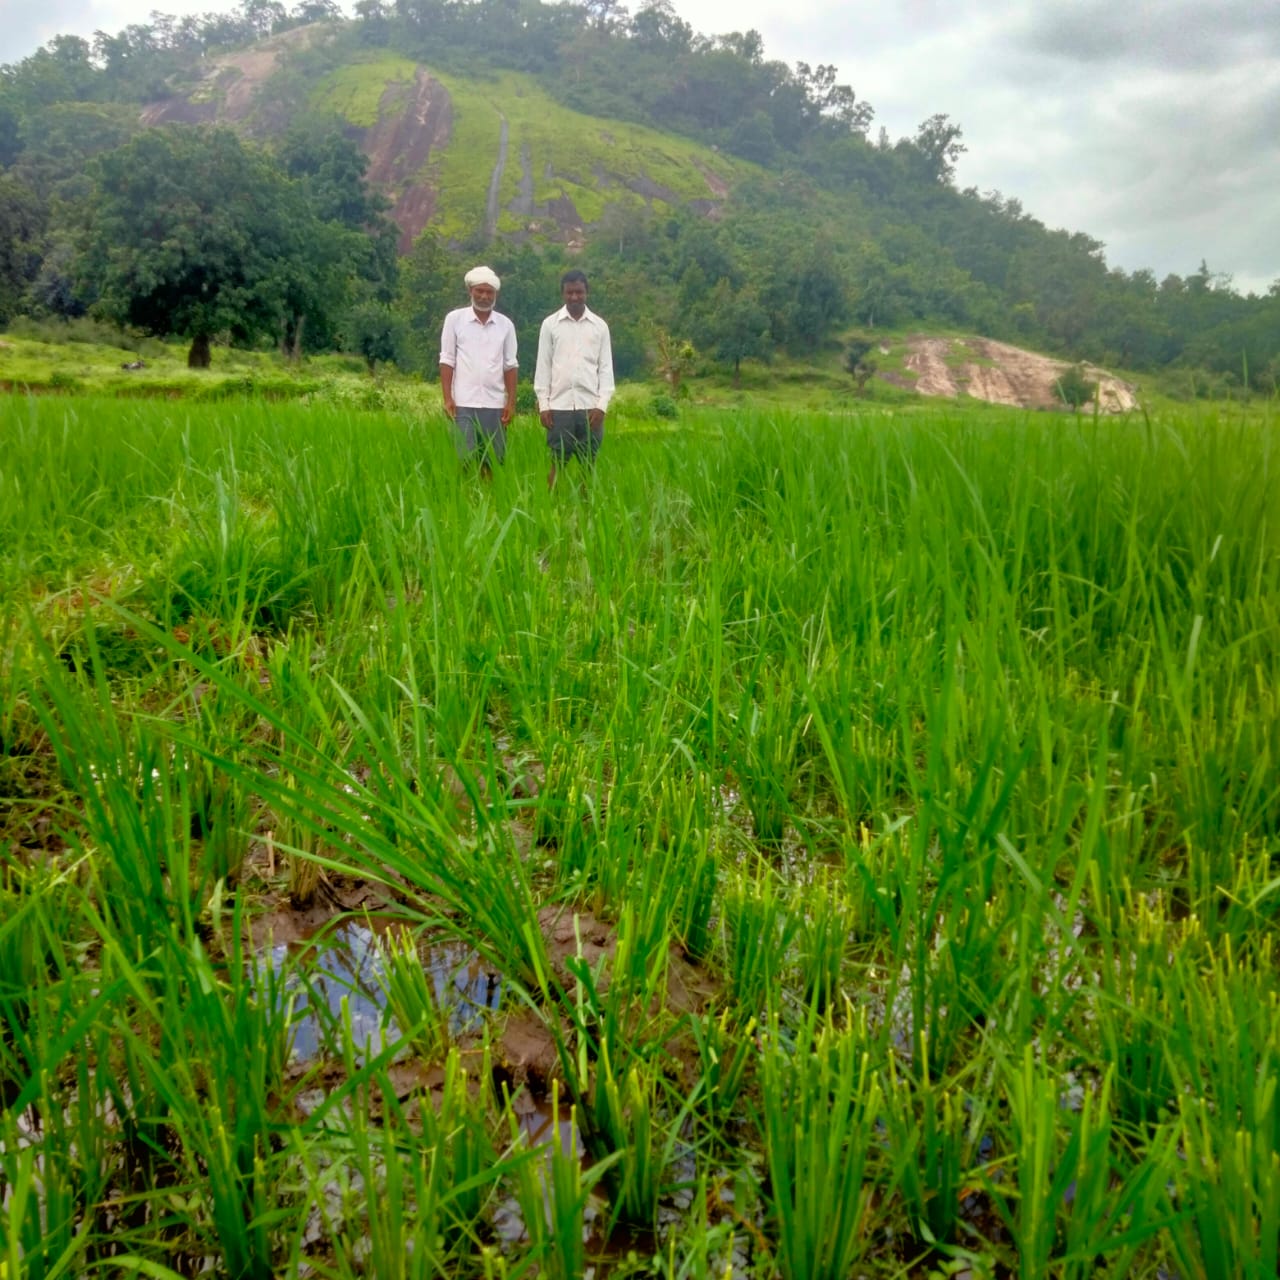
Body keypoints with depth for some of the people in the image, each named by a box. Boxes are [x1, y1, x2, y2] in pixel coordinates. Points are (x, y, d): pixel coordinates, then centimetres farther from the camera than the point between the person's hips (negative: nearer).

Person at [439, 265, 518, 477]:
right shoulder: (455, 319, 2)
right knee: (465, 460, -5)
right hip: (464, 404, -2)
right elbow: (447, 361, 2)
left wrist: (511, 402, 1)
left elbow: (510, 366, 8)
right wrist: (447, 399, -6)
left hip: (495, 404, 2)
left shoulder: (505, 324, 7)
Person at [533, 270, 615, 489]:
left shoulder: (600, 326, 7)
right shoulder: (550, 324, 5)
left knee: (588, 464, 3)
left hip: (590, 406, 1)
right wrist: (543, 405, -2)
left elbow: (606, 368, 6)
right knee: (557, 463, 0)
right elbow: (543, 366, 4)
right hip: (559, 405, -1)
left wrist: (602, 405, -4)